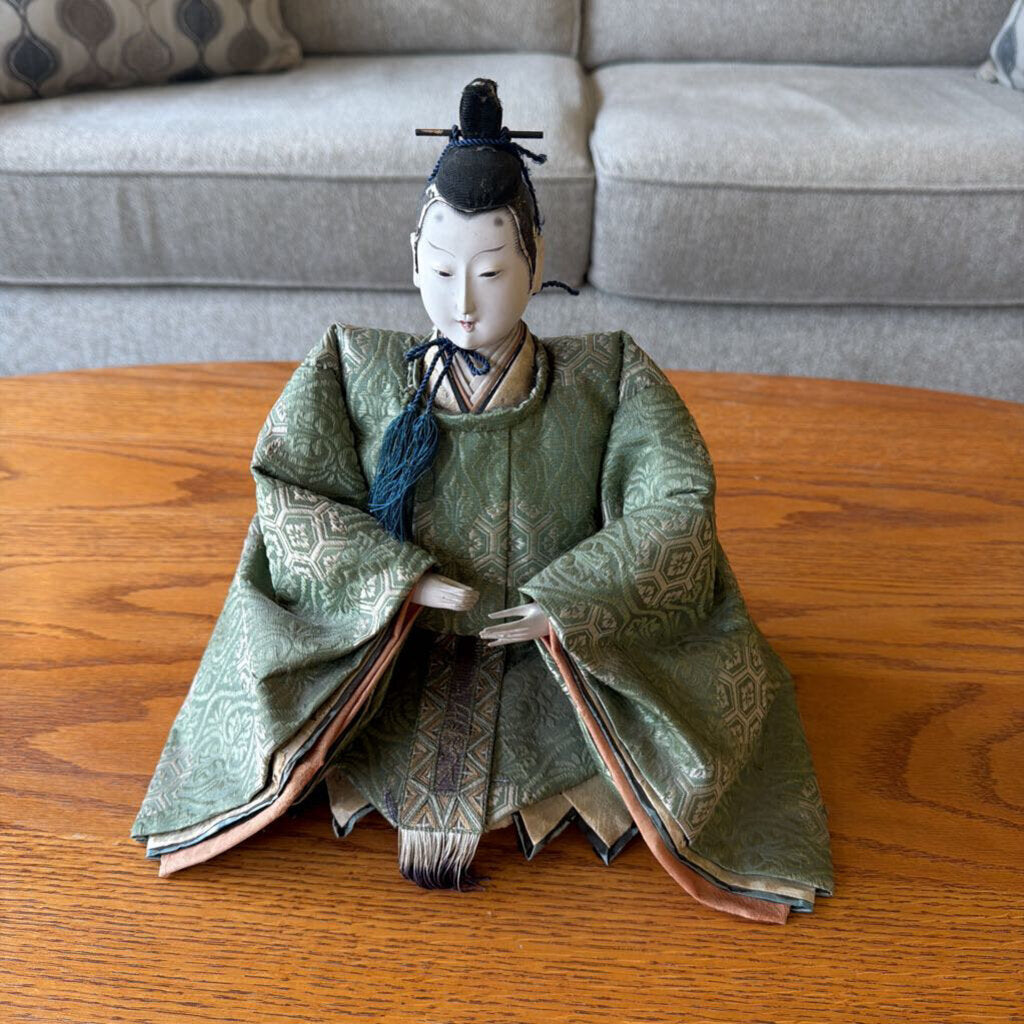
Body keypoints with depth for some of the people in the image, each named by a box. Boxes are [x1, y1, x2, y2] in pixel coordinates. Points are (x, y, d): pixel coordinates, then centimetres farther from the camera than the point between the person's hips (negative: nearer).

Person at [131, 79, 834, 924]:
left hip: (558, 654, 0)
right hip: (400, 647, 1)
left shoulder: (605, 377, -8)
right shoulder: (357, 370, -5)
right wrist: (401, 579, -20)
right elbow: (289, 491, -9)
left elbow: (676, 507, -13)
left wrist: (564, 601, -22)